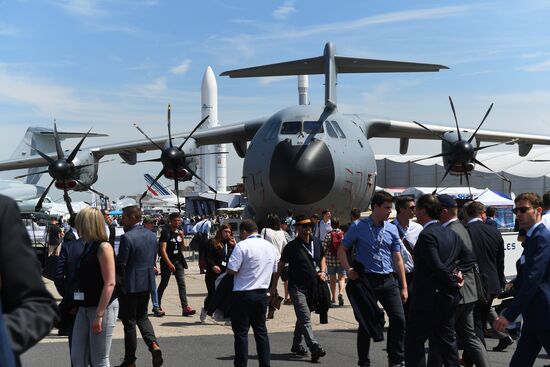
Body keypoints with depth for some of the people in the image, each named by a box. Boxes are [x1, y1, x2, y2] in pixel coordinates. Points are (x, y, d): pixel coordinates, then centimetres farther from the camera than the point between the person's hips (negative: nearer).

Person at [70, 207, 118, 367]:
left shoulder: (104, 247, -13)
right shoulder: (88, 246, 12)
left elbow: (110, 284, -19)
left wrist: (99, 315, -21)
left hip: (103, 307, -8)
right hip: (85, 307, 8)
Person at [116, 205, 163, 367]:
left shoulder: (127, 237, -20)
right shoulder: (151, 235, 4)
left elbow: (121, 264, -17)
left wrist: (119, 281, 0)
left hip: (130, 284, -7)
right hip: (147, 282, 7)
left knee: (129, 321, 6)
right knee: (142, 316, 21)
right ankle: (154, 345, -3)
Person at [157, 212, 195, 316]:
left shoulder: (179, 232, 10)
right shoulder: (166, 232, -10)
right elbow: (163, 249, -16)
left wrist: (182, 237, 0)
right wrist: (169, 263, -20)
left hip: (178, 261, 6)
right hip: (167, 261, -6)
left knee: (182, 283, -3)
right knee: (164, 284, 5)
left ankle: (185, 307, -8)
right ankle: (157, 306, 20)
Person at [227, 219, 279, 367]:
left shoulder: (242, 246, -13)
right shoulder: (270, 247, 9)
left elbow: (231, 270, -17)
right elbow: (275, 272, 16)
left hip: (243, 294, -6)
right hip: (262, 293, 7)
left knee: (241, 332, 1)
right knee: (261, 330, 14)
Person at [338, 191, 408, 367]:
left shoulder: (392, 229, 9)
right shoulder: (358, 227, -1)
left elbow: (397, 259, 11)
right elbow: (342, 250, 5)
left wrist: (404, 287, 8)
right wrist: (348, 270, -12)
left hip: (389, 280, 3)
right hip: (367, 280, -3)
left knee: (399, 319, -4)